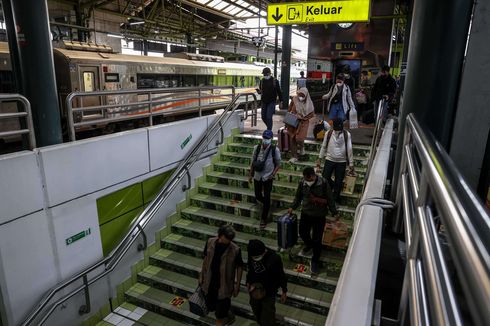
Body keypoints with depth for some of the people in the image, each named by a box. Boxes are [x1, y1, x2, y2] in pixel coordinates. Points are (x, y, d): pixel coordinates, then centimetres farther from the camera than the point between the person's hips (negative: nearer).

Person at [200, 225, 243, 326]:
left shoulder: (235, 250, -24)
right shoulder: (210, 242, -14)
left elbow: (239, 267, -10)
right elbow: (206, 259, 2)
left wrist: (237, 285, -5)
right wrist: (202, 275, 10)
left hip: (224, 284, -4)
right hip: (210, 281, 5)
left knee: (221, 310, 8)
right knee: (210, 305, 22)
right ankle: (229, 317, 50)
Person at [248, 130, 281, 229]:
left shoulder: (275, 150, -12)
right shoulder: (257, 148, -4)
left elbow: (278, 164, -2)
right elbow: (253, 162, 6)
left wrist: (273, 174, -15)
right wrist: (250, 175, 9)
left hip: (268, 177, -3)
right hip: (257, 176, 3)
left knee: (266, 198, 0)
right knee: (258, 196, 15)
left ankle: (264, 219, 15)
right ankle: (266, 204, 49)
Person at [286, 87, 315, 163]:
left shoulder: (308, 103, -8)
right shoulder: (294, 99, -4)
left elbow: (312, 114, -2)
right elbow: (289, 110, 10)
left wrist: (302, 117, -13)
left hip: (303, 123, -2)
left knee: (299, 138, -15)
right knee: (292, 139, -1)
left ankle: (302, 147, 23)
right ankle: (294, 157, 12)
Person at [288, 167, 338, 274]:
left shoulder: (323, 183, -21)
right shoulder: (302, 183, -12)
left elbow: (330, 199, -10)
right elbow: (298, 197, 6)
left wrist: (334, 213, -7)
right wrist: (292, 207, 4)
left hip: (319, 216, -3)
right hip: (306, 213, 4)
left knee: (317, 239, 3)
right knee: (303, 233, 19)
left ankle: (315, 261, 24)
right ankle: (309, 245, 52)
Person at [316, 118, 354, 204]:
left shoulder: (347, 134, -8)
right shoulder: (328, 134, -4)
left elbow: (349, 149, -5)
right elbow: (323, 147, 5)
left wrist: (351, 163, -5)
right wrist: (319, 159, 5)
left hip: (341, 161, -1)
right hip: (329, 159, 1)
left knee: (339, 181, 6)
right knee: (325, 178, -3)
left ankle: (335, 199, 22)